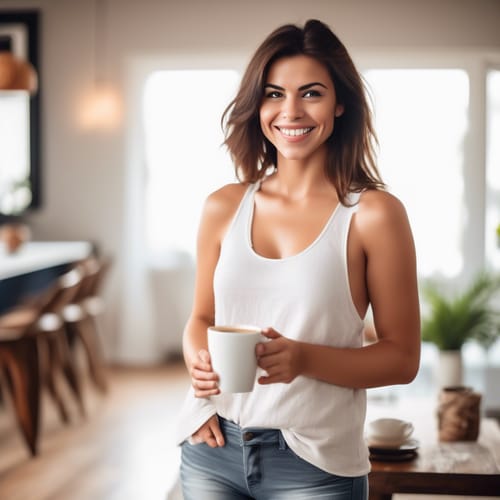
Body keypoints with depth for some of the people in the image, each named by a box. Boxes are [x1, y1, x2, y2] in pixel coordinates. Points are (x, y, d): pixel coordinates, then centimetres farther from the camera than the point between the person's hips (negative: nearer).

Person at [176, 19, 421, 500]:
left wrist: (304, 358, -21)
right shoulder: (223, 207, 1)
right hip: (212, 447, 3)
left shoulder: (374, 214, -9)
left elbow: (402, 358, -6)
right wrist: (198, 362, -9)